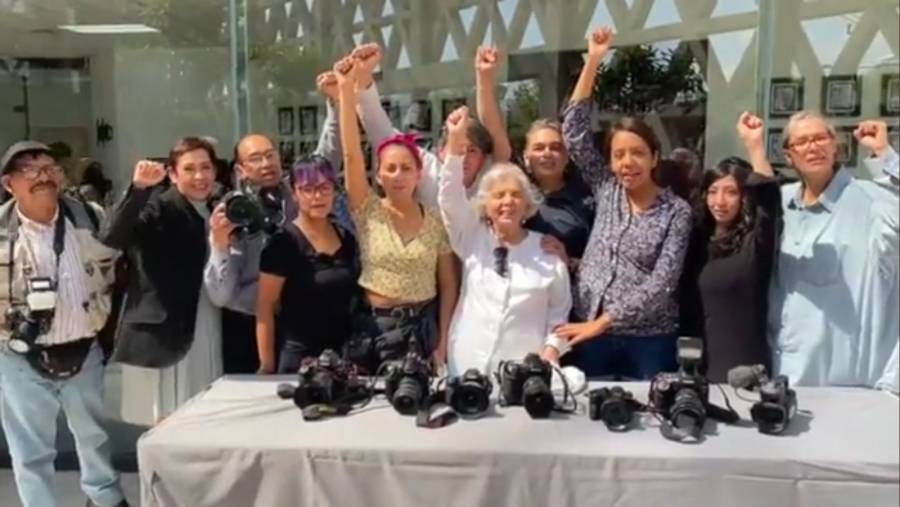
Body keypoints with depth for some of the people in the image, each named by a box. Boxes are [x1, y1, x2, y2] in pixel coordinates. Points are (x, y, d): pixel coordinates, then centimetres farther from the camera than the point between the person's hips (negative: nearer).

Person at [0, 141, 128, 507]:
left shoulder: (90, 218, -2)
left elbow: (115, 268, 8)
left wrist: (107, 319, 6)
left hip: (84, 351, 3)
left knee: (94, 433, 23)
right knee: (31, 448, 10)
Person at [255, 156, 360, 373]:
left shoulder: (347, 238, 5)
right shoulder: (283, 242, -11)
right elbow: (264, 308, -10)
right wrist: (267, 366, -11)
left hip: (346, 355, 5)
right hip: (301, 358, -5)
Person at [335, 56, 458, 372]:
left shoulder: (435, 221, 0)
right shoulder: (368, 212, -3)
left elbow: (448, 284, 4)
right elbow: (351, 154, -15)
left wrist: (443, 339, -1)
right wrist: (346, 89, -21)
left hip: (422, 327, 1)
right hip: (374, 326, 0)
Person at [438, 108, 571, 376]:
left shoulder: (547, 252, 0)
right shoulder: (472, 239, 3)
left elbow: (559, 310, 6)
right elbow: (450, 198, -10)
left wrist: (552, 348, -9)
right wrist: (455, 144, -21)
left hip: (526, 370, -1)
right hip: (468, 368, 1)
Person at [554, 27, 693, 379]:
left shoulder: (677, 212, -5)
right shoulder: (606, 190, 4)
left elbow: (661, 284, -13)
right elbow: (574, 132, -2)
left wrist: (603, 321, -18)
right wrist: (592, 61, -7)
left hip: (648, 339, -3)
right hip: (591, 333, 3)